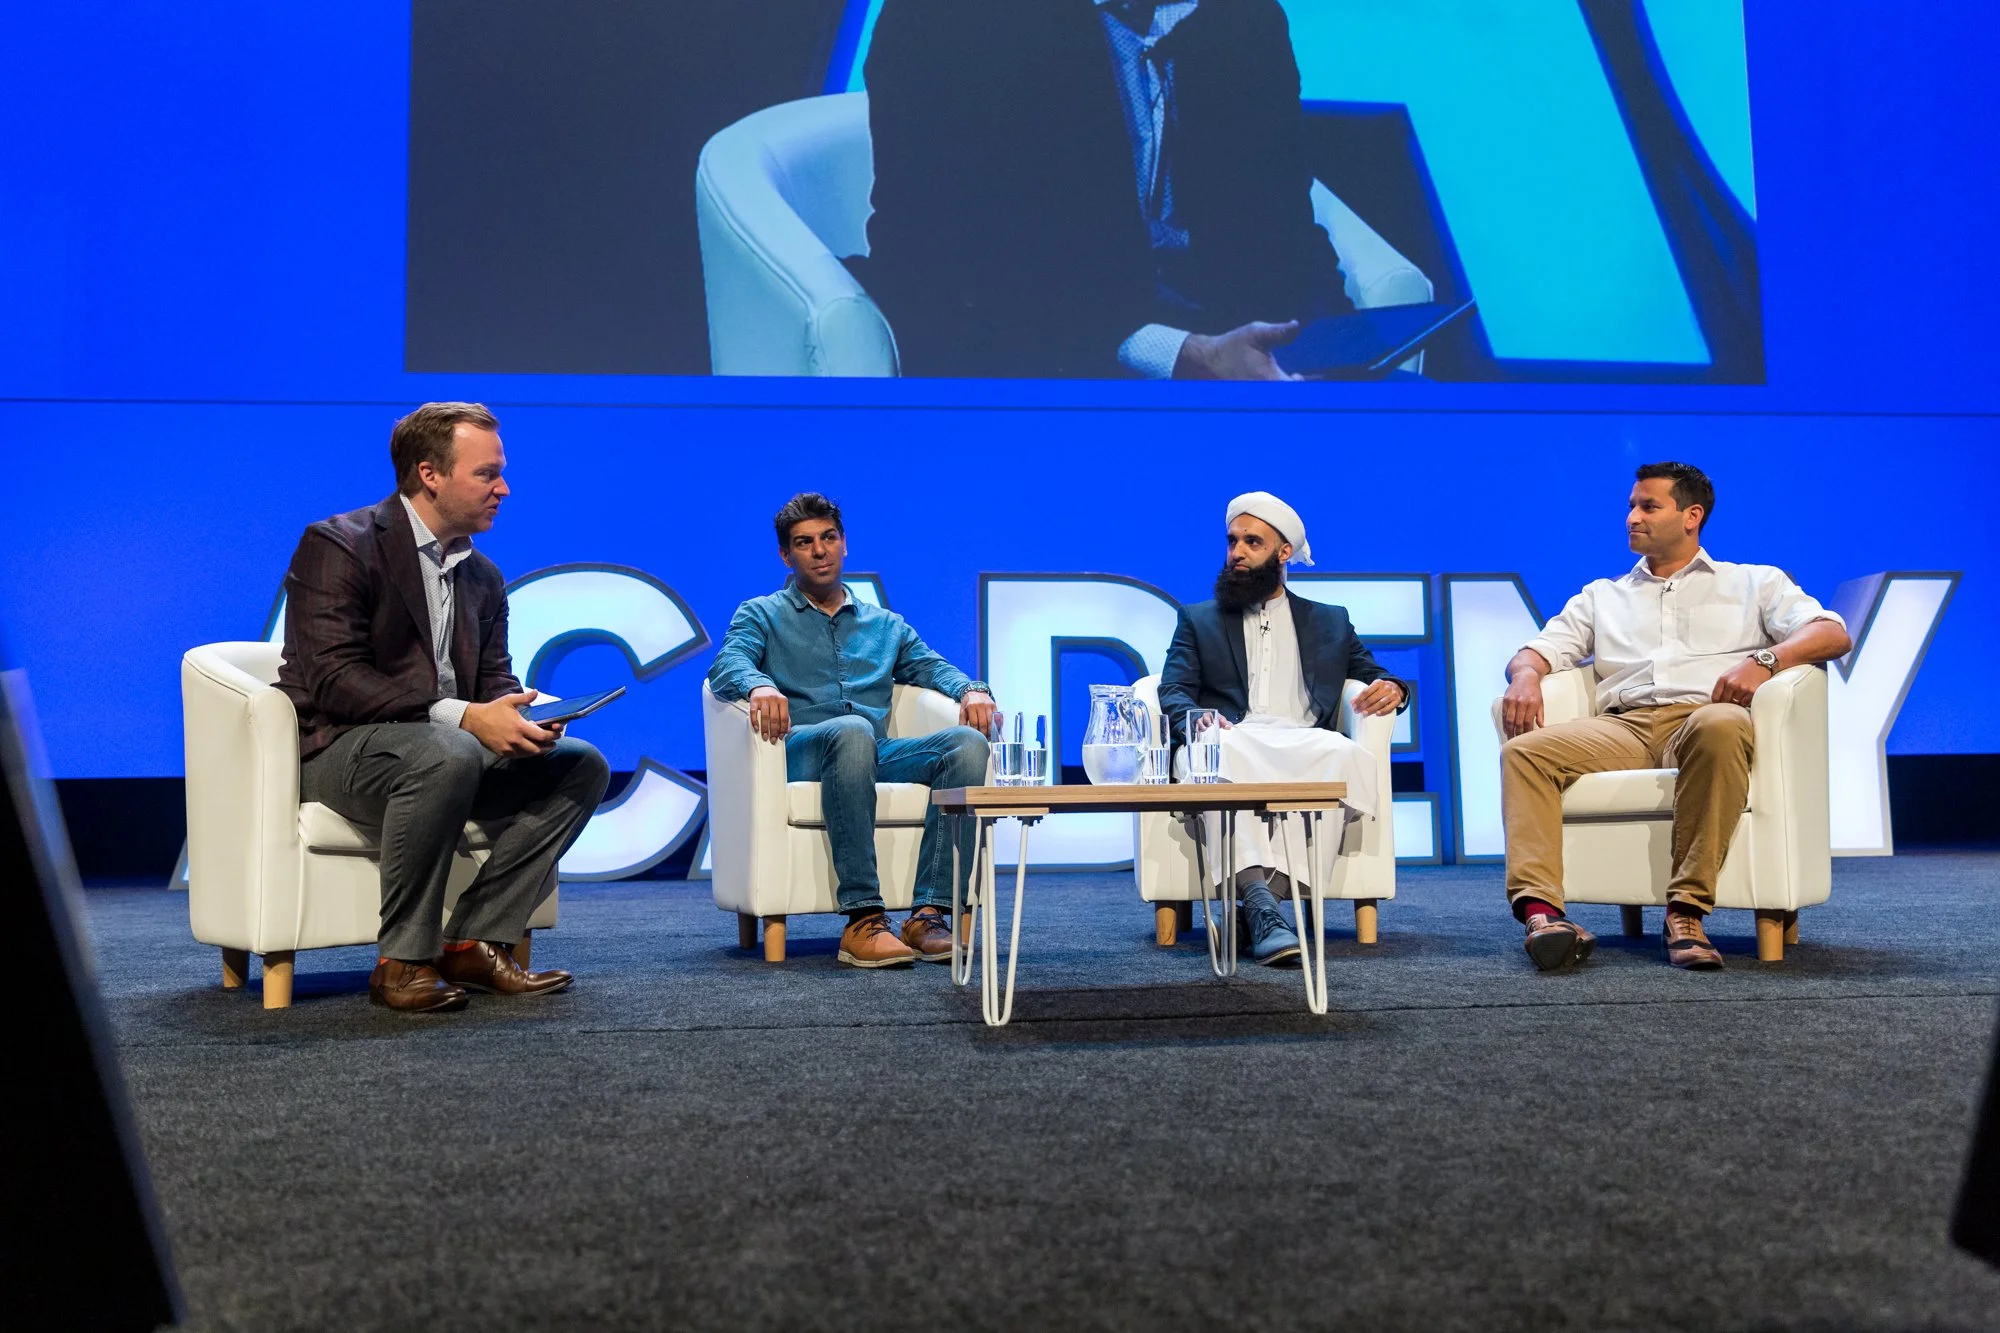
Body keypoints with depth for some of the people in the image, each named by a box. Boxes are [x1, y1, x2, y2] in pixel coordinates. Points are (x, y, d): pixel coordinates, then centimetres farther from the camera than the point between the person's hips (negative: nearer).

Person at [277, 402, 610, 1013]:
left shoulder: (483, 577, 15)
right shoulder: (337, 547, -10)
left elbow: (494, 677, 13)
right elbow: (333, 681, -20)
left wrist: (516, 717, -13)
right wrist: (460, 715, -29)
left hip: (447, 747, 8)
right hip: (338, 750, -8)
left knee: (582, 765, -8)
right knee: (448, 754, -38)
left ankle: (475, 943, -10)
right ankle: (402, 962, -23)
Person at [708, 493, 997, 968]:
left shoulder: (885, 624, 30)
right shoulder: (761, 615, 19)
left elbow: (931, 665, 13)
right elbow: (726, 665, -2)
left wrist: (971, 689, -11)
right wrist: (760, 685, -27)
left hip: (879, 755, 4)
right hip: (800, 753, -4)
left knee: (968, 741, -26)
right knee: (852, 731, -40)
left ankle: (929, 915, -33)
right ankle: (863, 920, -43)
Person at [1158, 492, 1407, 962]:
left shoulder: (1330, 622, 29)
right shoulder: (1198, 620, 25)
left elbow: (1378, 678, 23)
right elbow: (1174, 692, 10)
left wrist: (1393, 689, -3)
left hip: (1303, 744, 1)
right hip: (1229, 742, -1)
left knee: (1345, 754, -36)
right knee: (1224, 759, -39)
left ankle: (1255, 903, -40)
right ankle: (1263, 906, -49)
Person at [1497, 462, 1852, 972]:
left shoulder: (1754, 583, 23)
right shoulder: (1601, 596, 31)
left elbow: (1833, 633, 8)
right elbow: (1539, 651, 20)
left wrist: (1763, 659, -13)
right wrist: (1525, 676, -6)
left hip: (1704, 716, -2)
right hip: (1623, 727, 3)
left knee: (1720, 725, -41)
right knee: (1524, 750, -27)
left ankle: (1686, 909, -39)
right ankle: (1540, 909, -42)